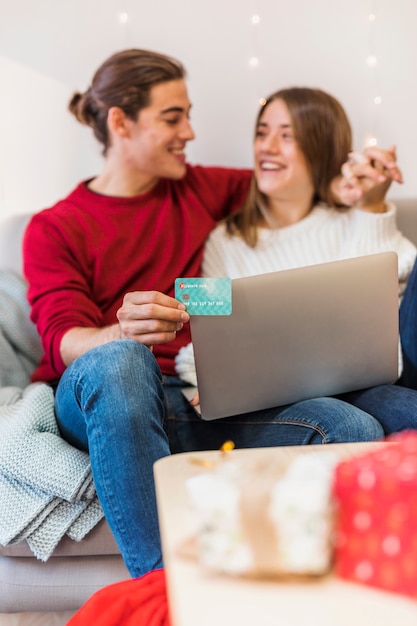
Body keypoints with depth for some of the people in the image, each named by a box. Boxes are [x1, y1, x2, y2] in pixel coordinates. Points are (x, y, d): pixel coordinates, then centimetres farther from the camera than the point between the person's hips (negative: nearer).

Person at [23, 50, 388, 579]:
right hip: (103, 400, -3)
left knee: (352, 428, -22)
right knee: (119, 360, -40)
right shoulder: (54, 229, 7)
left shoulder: (200, 189, 20)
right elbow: (63, 341, -7)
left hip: (200, 406, 4)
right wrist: (123, 332, -31)